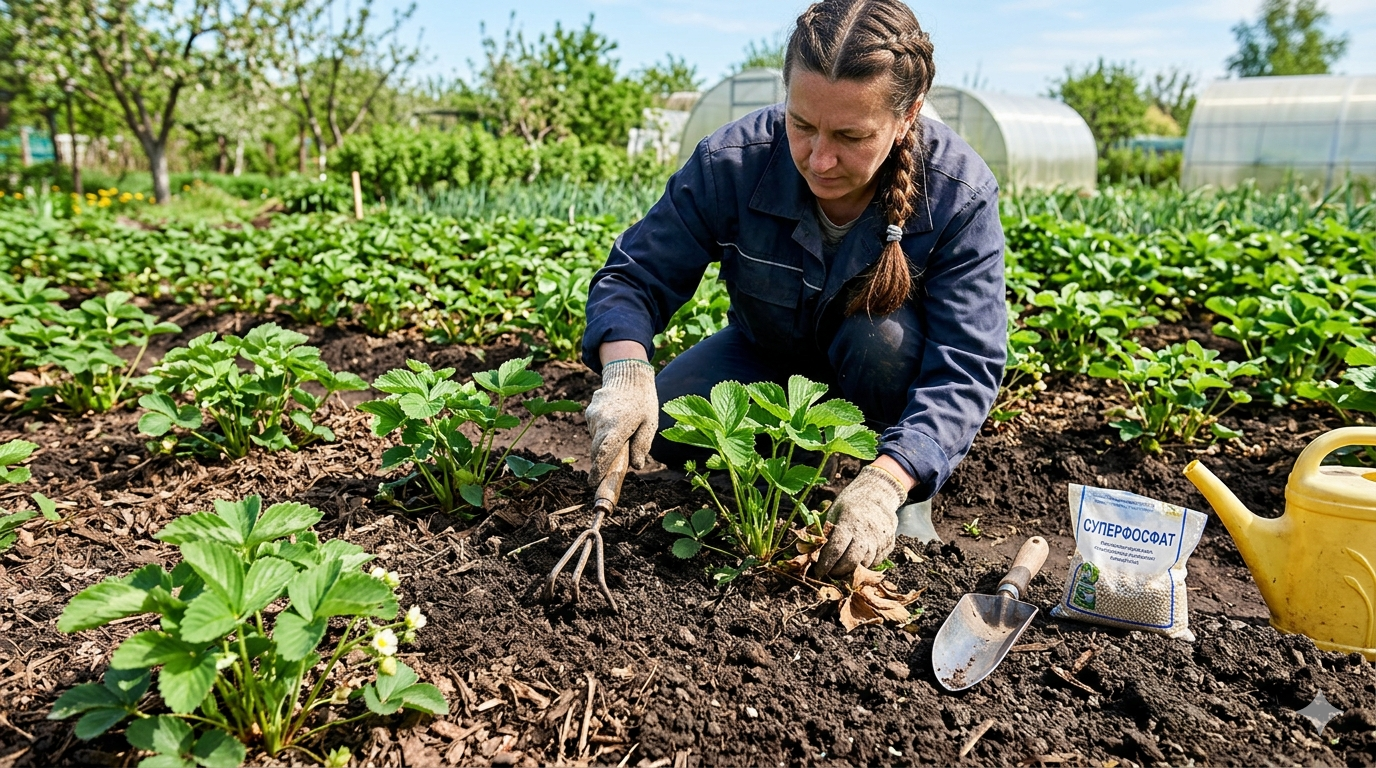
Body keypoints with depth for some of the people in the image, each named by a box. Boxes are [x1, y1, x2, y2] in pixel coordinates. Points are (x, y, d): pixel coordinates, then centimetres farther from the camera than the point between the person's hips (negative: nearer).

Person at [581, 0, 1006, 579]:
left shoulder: (960, 195, -29)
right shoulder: (732, 162, -26)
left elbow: (966, 370, -32)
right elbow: (634, 277, -20)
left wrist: (885, 484, -48)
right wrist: (626, 371, -43)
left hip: (880, 374, -1)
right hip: (770, 357, 2)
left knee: (884, 335, -36)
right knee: (666, 423, -24)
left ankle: (900, 494, -7)